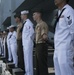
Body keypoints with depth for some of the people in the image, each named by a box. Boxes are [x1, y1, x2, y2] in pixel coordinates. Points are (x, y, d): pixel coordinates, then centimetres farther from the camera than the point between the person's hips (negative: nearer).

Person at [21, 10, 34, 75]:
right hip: (25, 43, 10)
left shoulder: (28, 23, -16)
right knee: (26, 58, 15)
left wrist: (30, 39, -15)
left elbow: (32, 32, -26)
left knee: (28, 58, -4)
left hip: (28, 43, -10)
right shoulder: (24, 23, 15)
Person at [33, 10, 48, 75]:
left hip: (41, 45, -10)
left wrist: (44, 37, -34)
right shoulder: (38, 25, 15)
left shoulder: (42, 24, -13)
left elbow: (45, 36, -21)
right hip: (38, 46, 10)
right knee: (38, 64, 16)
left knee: (42, 64, -6)